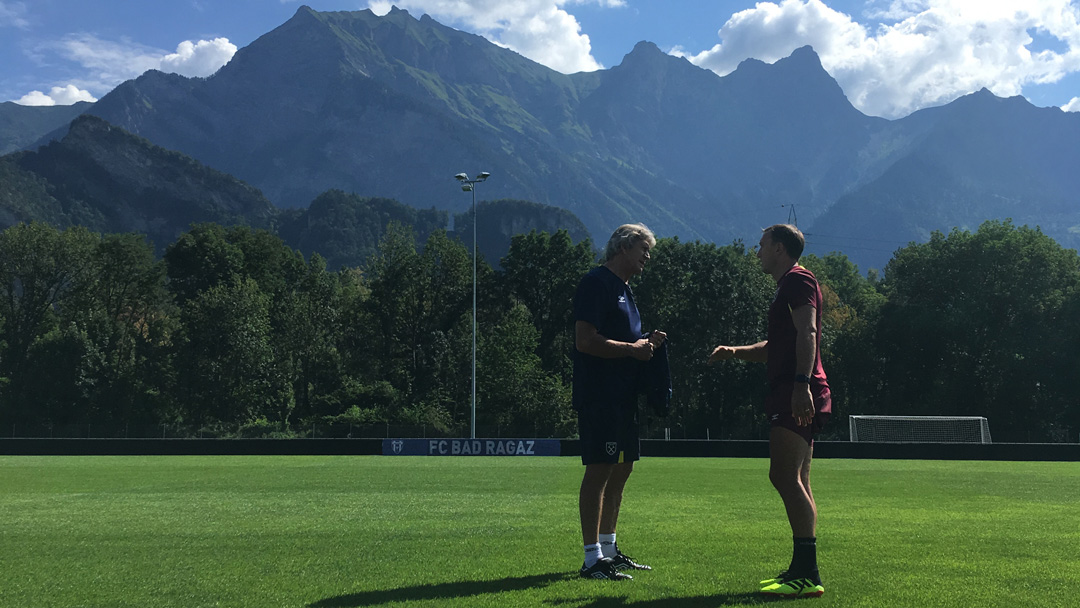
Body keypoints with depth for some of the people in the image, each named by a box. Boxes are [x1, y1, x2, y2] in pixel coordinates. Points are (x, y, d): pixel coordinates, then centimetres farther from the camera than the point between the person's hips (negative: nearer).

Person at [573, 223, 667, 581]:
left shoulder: (623, 288, 21)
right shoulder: (596, 283, -10)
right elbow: (585, 340, -19)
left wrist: (645, 342, 10)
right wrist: (632, 348, -14)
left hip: (622, 396, 10)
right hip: (598, 395, -10)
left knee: (621, 470, 13)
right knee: (599, 471, -9)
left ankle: (608, 549, 22)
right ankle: (592, 558, -5)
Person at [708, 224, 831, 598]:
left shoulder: (797, 279, -5)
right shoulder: (788, 286, 27)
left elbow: (807, 333, -19)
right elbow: (774, 348, 36)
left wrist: (802, 384, -30)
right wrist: (735, 352, 22)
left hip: (797, 395, -11)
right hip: (791, 398, 11)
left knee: (784, 476, -16)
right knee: (796, 482, 10)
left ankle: (807, 574, -19)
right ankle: (802, 571, 14)